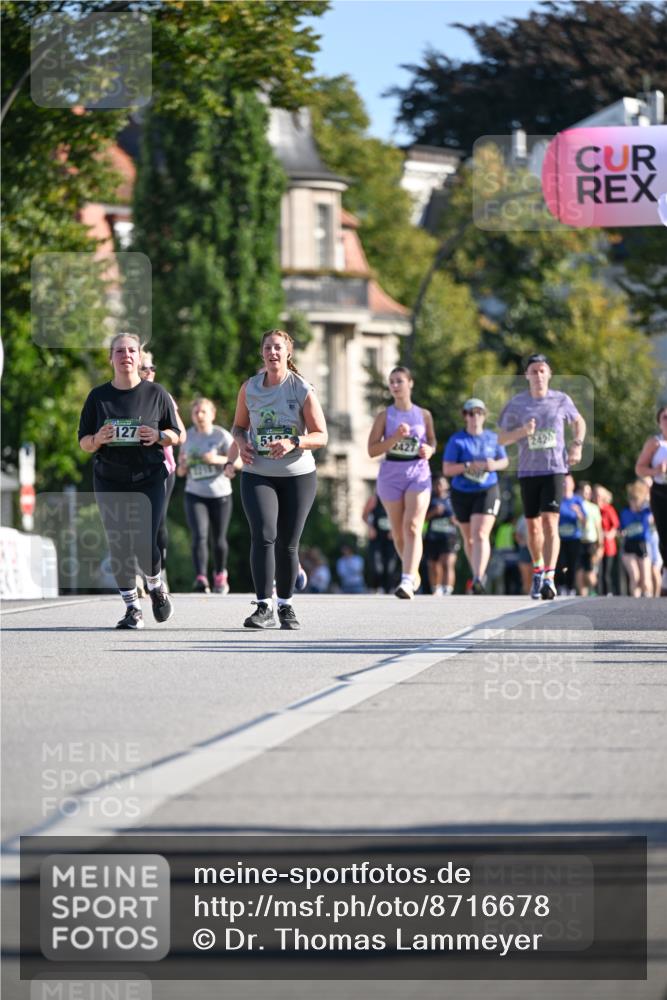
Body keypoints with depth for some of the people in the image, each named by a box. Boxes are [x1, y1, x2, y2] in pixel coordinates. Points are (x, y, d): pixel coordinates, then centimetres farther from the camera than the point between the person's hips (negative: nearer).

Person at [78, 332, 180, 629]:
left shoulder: (156, 393, 3)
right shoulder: (98, 396, 4)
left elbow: (175, 435, 8)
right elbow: (84, 442, 8)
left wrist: (158, 436, -14)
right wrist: (98, 439, -15)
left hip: (150, 479, -1)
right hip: (110, 482, 1)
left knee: (145, 543, -11)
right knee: (119, 546, -2)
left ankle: (156, 587, 20)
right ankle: (132, 608, 10)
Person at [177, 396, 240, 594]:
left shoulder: (222, 435, -5)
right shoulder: (188, 436, 5)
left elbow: (239, 462, -6)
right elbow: (181, 471, 15)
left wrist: (219, 459, -22)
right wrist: (182, 466, -9)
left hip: (220, 495, -1)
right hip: (195, 495, 1)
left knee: (219, 539, 10)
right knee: (199, 537, -17)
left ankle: (220, 576, 34)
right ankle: (201, 579, -27)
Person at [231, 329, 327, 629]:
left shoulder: (302, 390, -5)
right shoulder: (249, 388, 3)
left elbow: (321, 436, -5)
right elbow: (239, 426, 16)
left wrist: (294, 442, -24)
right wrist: (241, 444, -7)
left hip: (298, 475, -1)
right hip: (258, 475, 1)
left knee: (288, 544, 5)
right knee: (263, 536, -18)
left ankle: (286, 605, 23)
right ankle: (264, 607, -20)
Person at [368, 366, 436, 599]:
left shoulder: (424, 415, 6)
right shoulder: (384, 416, 2)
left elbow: (432, 440, 20)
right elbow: (372, 450, -3)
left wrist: (429, 450, -4)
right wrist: (395, 438, -16)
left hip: (419, 473, -1)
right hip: (391, 475, 1)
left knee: (412, 527, -18)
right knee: (398, 531, 9)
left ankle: (407, 581, -28)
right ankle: (413, 572, 33)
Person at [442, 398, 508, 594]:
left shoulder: (493, 438, 2)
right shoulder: (456, 441, -6)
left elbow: (504, 461, 14)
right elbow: (447, 469, -11)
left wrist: (494, 465, -10)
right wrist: (471, 466, -23)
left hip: (487, 491, -1)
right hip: (462, 494, 1)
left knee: (481, 535, -19)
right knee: (468, 538, 15)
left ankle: (478, 581, -27)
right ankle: (479, 572, 39)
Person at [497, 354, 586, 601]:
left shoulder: (561, 400, 3)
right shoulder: (517, 403, 1)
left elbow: (579, 422, 21)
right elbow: (501, 438, 3)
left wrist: (577, 444, 3)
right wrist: (522, 431, -16)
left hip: (555, 469, -2)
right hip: (528, 471, 2)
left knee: (550, 522, -16)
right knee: (533, 525, 10)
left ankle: (549, 578, -23)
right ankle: (538, 569, 32)